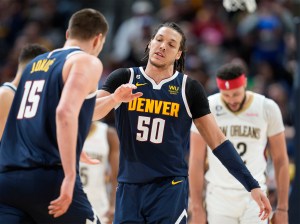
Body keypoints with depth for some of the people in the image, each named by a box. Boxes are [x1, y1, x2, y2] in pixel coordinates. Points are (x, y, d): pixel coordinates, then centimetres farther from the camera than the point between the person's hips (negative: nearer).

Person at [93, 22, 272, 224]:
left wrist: (252, 185, -3)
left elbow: (217, 140, 3)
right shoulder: (123, 79, 4)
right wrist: (115, 98, -28)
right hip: (129, 189, 2)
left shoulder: (189, 89, 2)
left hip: (170, 189, -2)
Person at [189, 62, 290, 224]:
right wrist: (197, 208, -5)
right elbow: (196, 162, -1)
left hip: (254, 198, 0)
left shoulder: (268, 109, -3)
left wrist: (282, 207, 2)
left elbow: (280, 160, 3)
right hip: (219, 197, 0)